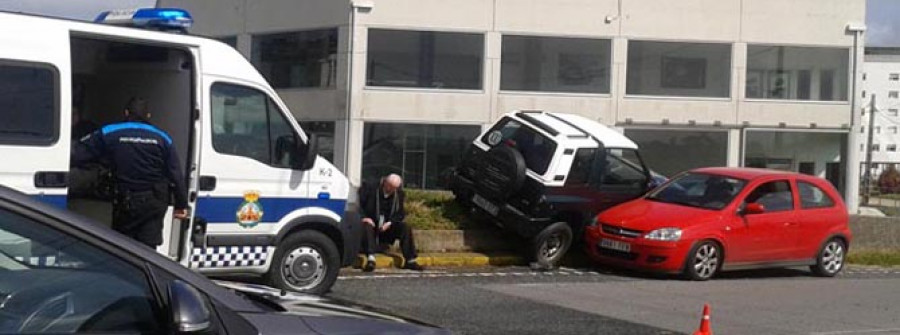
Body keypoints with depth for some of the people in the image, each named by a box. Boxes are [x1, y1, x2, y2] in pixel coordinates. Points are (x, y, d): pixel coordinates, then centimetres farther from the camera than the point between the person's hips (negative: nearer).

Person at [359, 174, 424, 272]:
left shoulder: (398, 195, 5)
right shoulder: (371, 189, -9)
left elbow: (400, 213, 6)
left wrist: (390, 222, -12)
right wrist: (364, 217, -23)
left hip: (387, 226, 4)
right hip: (371, 223, -4)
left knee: (405, 228, -17)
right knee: (367, 227, -37)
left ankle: (410, 261, -13)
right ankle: (370, 259, -48)